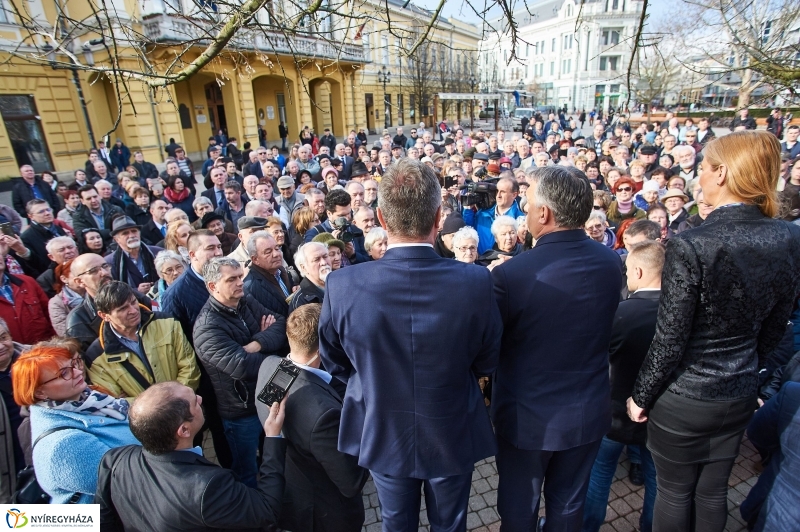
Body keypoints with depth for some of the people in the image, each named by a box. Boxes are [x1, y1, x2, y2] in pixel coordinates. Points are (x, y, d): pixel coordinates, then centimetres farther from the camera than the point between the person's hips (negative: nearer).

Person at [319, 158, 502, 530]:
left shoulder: (342, 286, -26)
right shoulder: (475, 282, -26)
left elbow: (333, 363, -8)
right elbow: (487, 363, -9)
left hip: (383, 438, 1)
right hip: (453, 438, 0)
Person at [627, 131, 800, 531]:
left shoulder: (691, 246, -26)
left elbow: (669, 341, -20)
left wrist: (640, 396, -7)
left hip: (684, 397, -5)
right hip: (740, 394, 6)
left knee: (675, 493, 17)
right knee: (713, 491, 25)